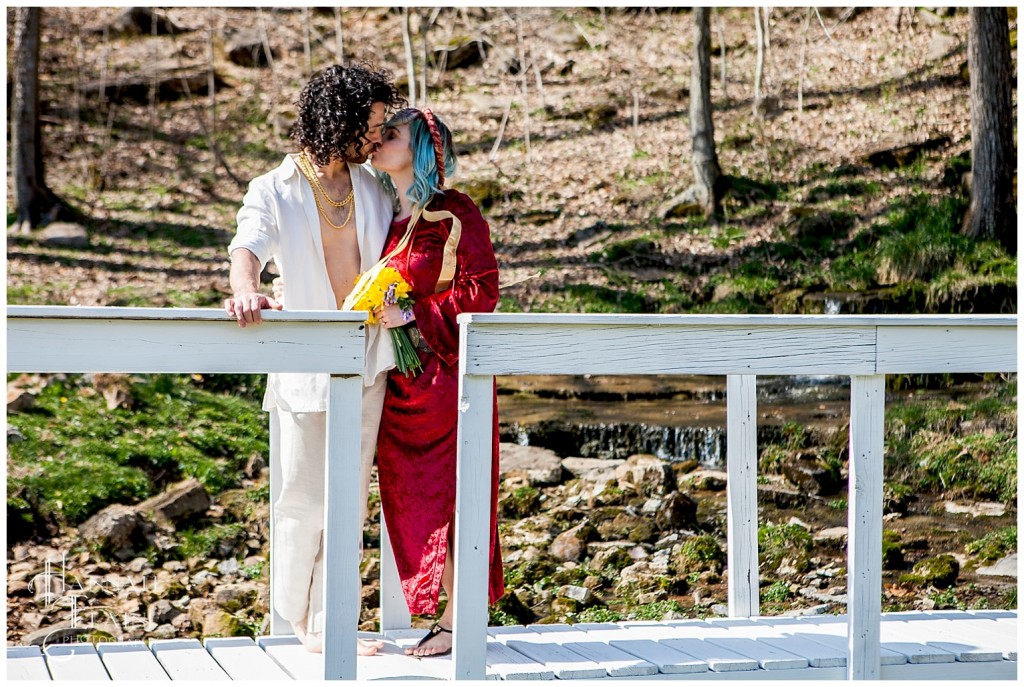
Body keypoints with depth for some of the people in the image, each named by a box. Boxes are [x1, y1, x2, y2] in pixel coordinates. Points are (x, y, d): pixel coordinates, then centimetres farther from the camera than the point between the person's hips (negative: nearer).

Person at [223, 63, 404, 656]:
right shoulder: (274, 191, -3)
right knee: (306, 500, -1)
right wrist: (248, 291, -43)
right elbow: (248, 248, -21)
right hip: (306, 367, -4)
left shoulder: (373, 186, 11)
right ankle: (292, 612, 20)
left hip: (367, 363, 4)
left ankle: (327, 626, 11)